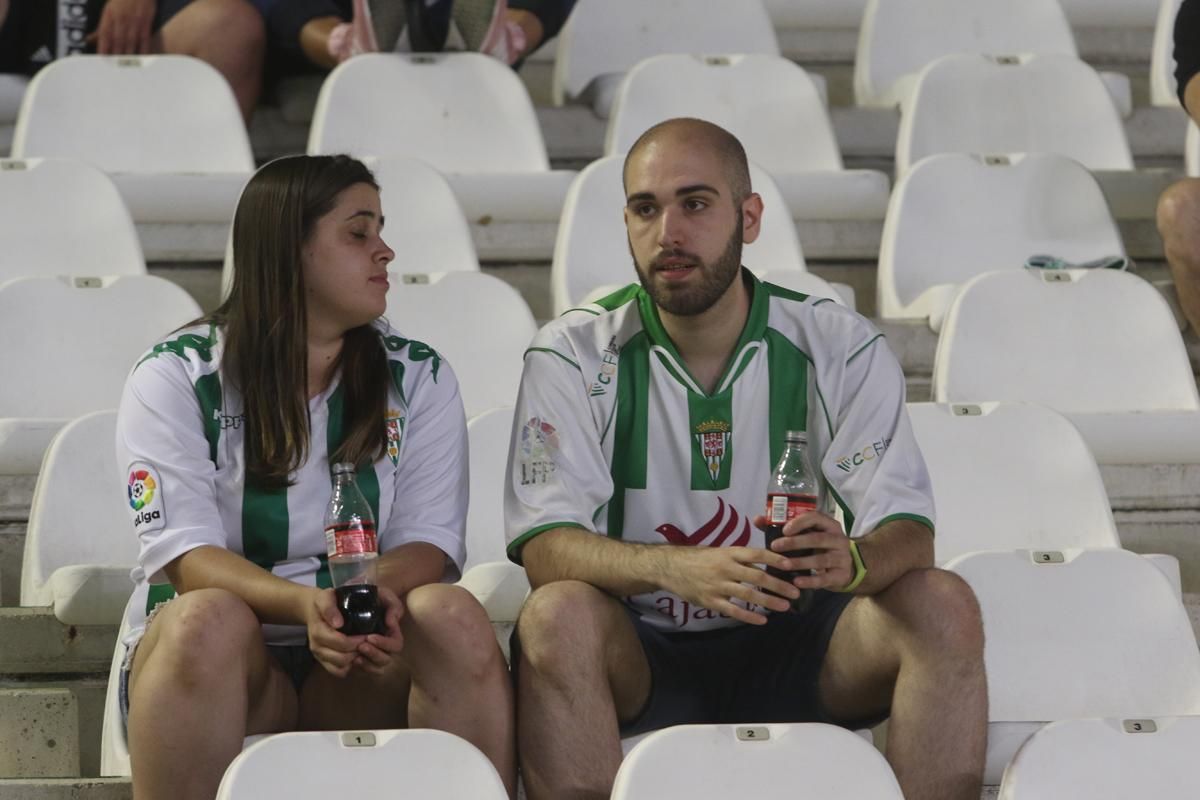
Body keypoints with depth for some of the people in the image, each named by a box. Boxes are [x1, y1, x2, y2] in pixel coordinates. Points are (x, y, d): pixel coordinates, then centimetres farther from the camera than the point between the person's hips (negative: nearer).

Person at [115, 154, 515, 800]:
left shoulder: (418, 378, 12)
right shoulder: (174, 377, 1)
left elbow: (429, 540, 0)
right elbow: (185, 556, -11)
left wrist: (381, 591, -26)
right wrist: (306, 603, -30)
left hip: (361, 673, 2)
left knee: (453, 614, -28)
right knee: (211, 618, -36)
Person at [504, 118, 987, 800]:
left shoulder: (840, 348, 0)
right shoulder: (575, 355, -4)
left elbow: (908, 531, -6)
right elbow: (545, 544, -15)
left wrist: (852, 561, -33)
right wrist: (676, 570, -36)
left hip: (792, 651, 2)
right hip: (639, 656, -2)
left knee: (944, 606, -22)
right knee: (557, 613, -33)